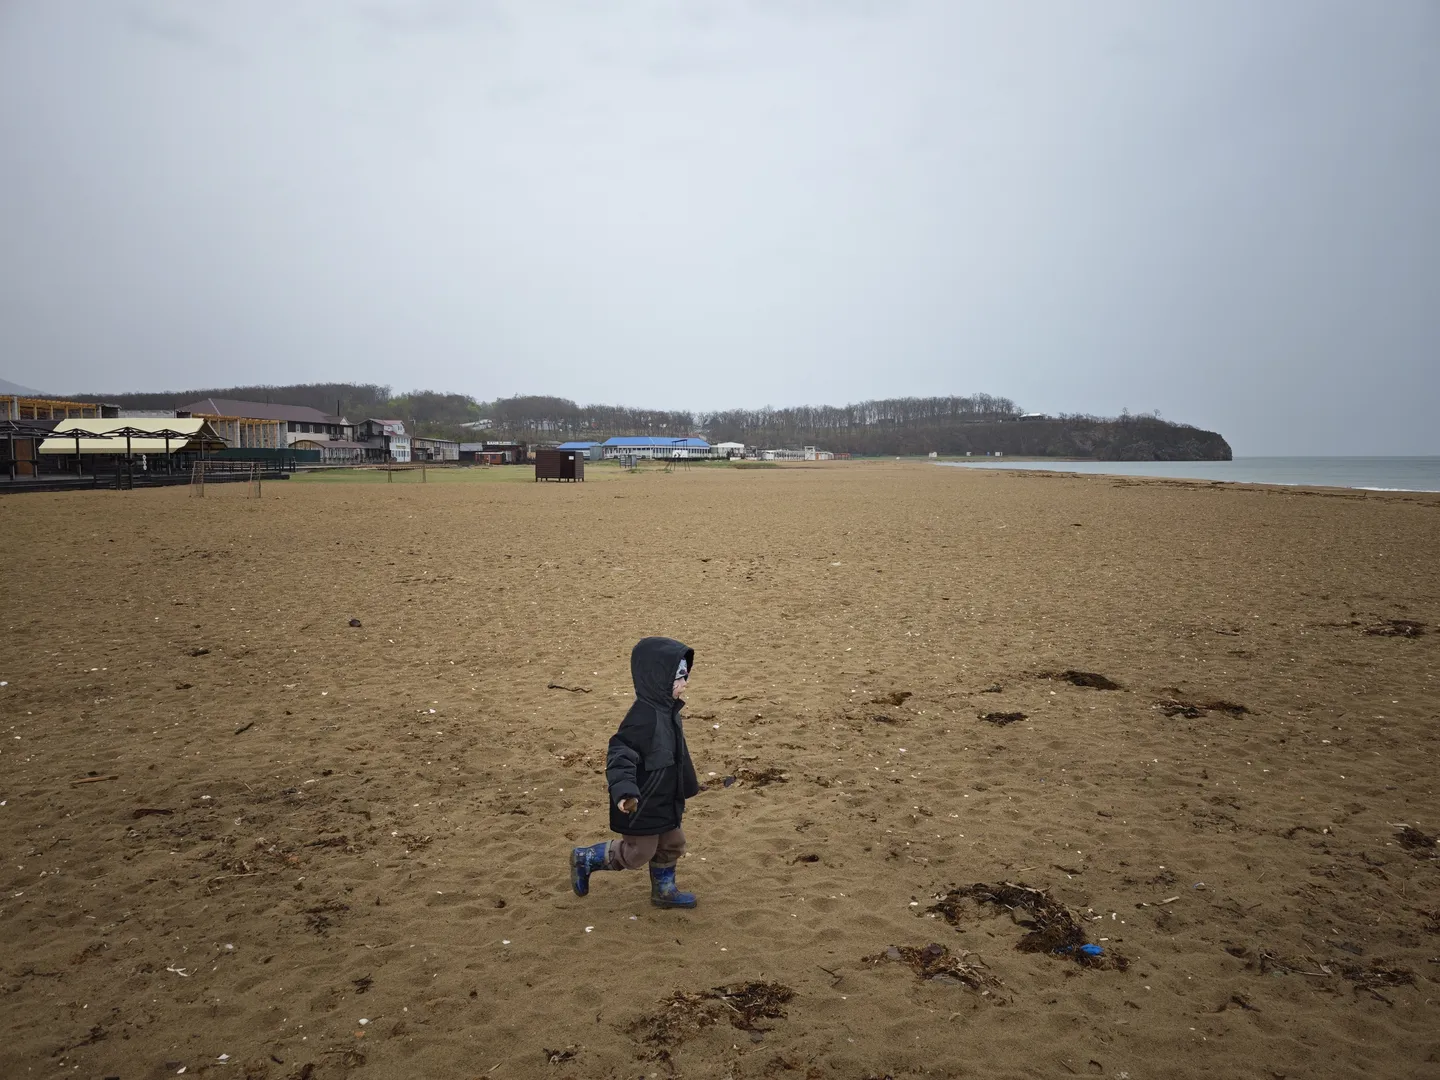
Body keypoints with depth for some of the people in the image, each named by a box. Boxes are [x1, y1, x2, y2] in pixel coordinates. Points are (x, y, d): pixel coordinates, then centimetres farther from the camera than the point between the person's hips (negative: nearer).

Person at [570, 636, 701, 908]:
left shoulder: (667, 710, 2)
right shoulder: (643, 717, -29)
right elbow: (620, 754, -32)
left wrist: (688, 784, 26)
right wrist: (625, 791, -43)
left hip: (665, 801, 9)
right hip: (641, 805, -9)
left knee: (672, 845, 20)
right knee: (636, 854, 6)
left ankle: (664, 890, 40)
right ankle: (585, 859, 24)